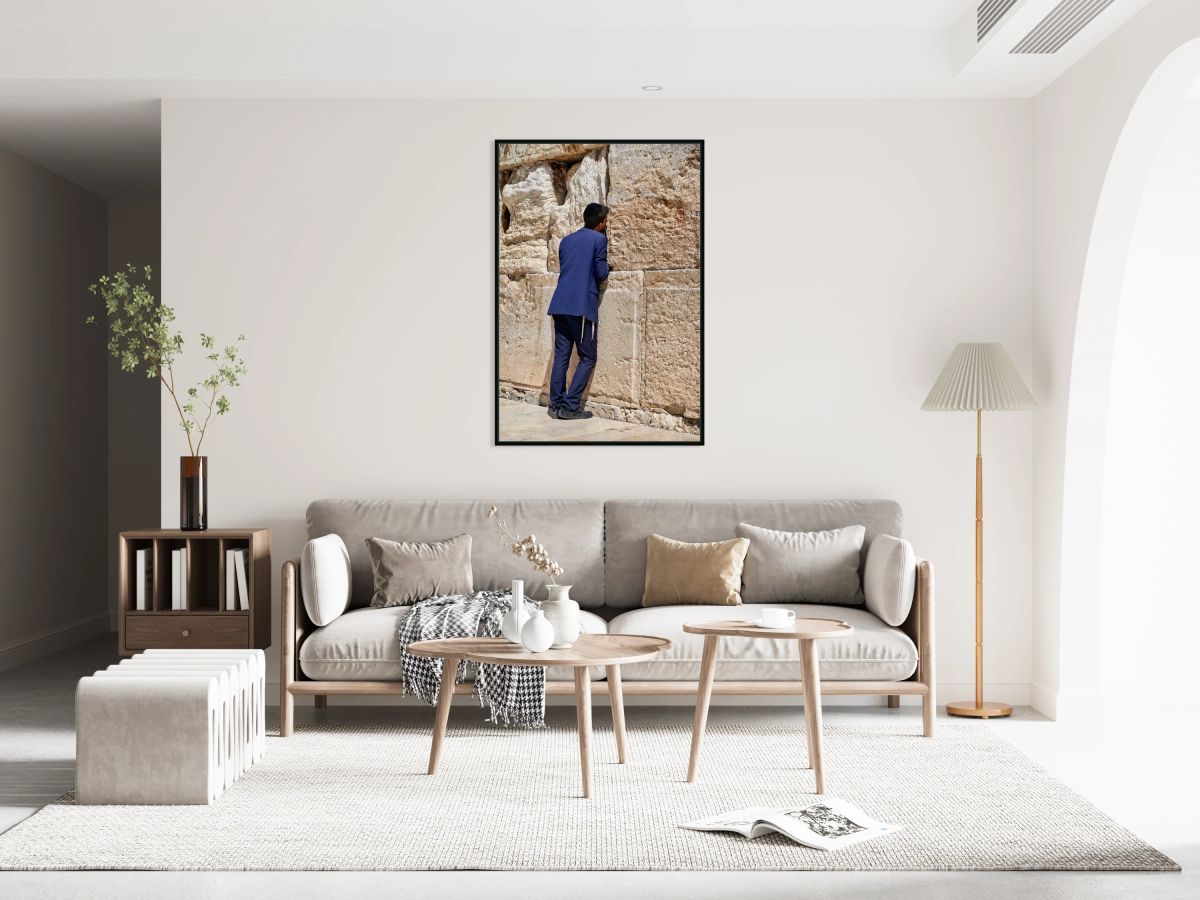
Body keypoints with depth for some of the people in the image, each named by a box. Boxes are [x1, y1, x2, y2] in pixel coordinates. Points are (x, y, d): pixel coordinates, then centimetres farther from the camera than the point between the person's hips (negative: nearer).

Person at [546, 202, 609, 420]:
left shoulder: (566, 240, 19)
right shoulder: (599, 239, -1)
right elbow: (602, 273, -2)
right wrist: (607, 266, 18)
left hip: (560, 305, 7)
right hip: (582, 306, -7)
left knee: (561, 355, 8)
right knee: (587, 358, 0)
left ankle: (556, 405, 5)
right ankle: (570, 406, -7)